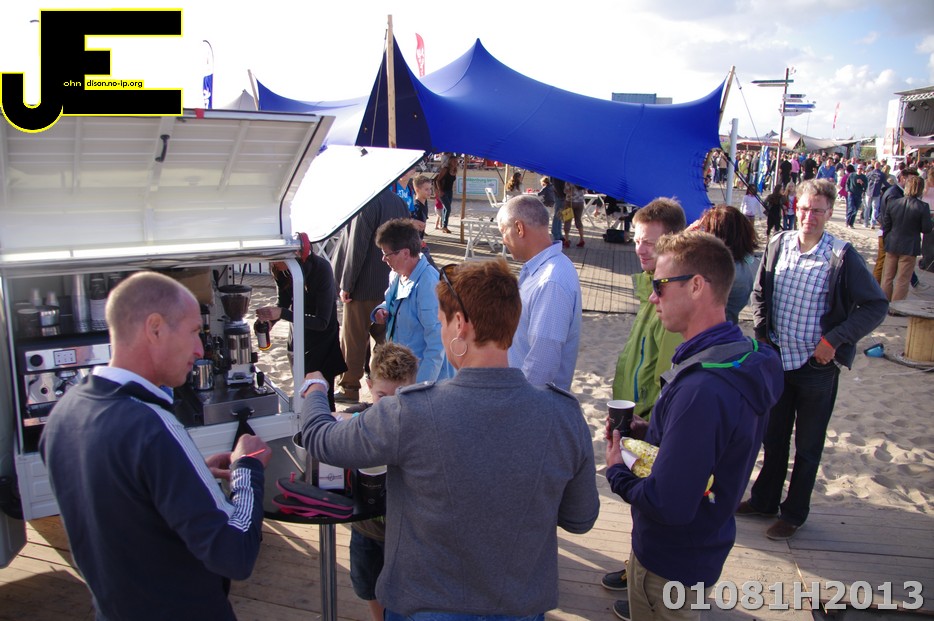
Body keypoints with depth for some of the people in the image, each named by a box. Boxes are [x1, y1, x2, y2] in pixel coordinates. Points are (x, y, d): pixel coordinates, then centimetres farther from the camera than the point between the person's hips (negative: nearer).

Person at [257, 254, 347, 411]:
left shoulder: (321, 268, -26)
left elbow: (322, 322, -26)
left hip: (322, 338, -6)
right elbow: (284, 301, 6)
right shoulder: (282, 270, -11)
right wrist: (269, 318, -15)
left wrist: (282, 313, -32)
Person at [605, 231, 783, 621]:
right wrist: (650, 432, -1)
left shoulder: (701, 390, -36)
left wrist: (617, 471, -16)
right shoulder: (745, 356, -3)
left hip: (671, 563, -8)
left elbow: (668, 505, -33)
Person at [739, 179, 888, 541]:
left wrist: (834, 340, -16)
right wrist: (762, 332, 3)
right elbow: (760, 293, 12)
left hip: (817, 365, -4)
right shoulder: (778, 245, -2)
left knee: (807, 446, 12)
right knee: (773, 437, 19)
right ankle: (764, 500, 37)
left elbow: (876, 306, -10)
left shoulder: (842, 257, -15)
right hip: (778, 359, 4)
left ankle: (794, 512, 29)